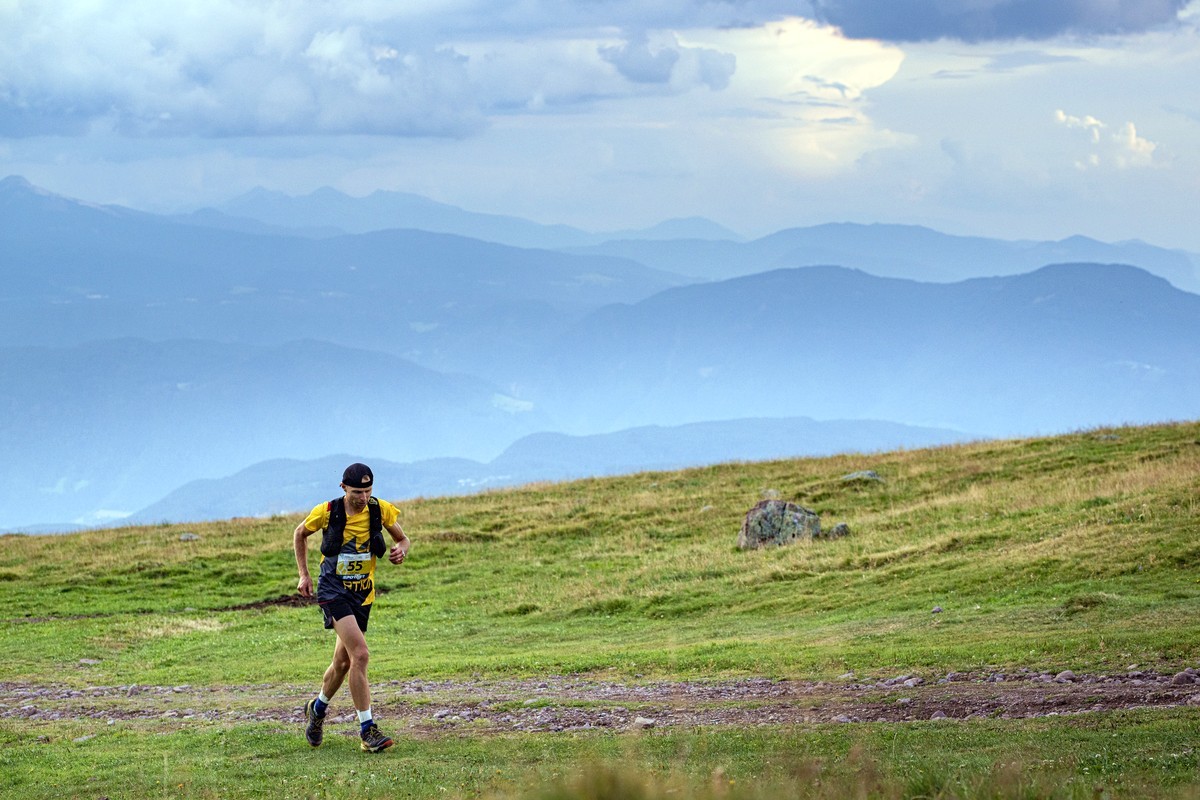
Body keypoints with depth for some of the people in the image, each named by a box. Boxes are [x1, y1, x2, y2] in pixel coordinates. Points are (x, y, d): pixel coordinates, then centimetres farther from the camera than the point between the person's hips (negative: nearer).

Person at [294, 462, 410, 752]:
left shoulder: (381, 510, -5)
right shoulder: (326, 512, -10)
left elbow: (402, 538, 10)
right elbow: (300, 534, 9)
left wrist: (401, 549, -14)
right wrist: (304, 574, 6)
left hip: (363, 595, 4)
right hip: (333, 590, -4)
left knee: (343, 662, 13)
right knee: (360, 654, -21)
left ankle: (317, 709, 43)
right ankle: (368, 731, -19)